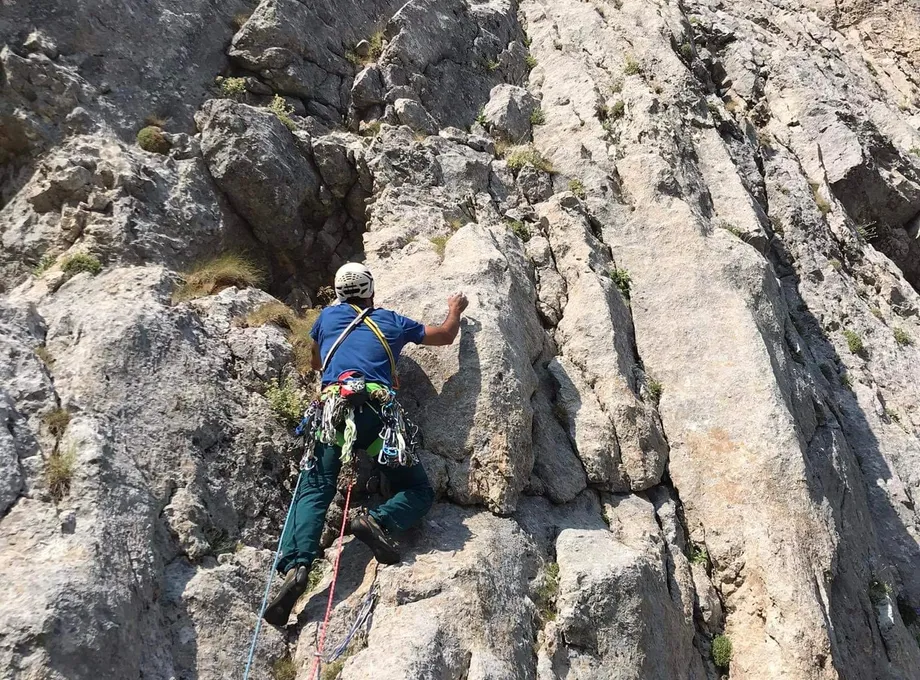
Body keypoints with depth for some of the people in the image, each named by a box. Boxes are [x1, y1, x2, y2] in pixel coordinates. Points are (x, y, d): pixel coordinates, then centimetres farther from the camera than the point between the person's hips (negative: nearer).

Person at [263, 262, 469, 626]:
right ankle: (377, 520, -23)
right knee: (419, 492, 7)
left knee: (313, 492, -1)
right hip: (378, 413, -1)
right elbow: (445, 336, 33)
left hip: (332, 411, 1)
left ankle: (296, 566, -25)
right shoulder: (392, 321, 22)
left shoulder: (328, 316, 24)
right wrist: (455, 310, 54)